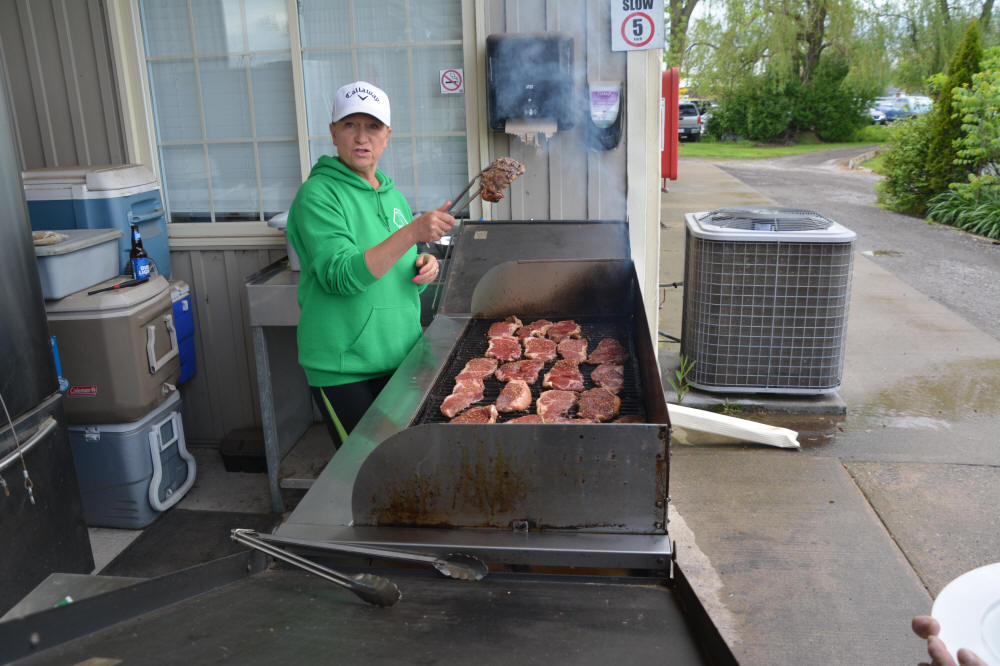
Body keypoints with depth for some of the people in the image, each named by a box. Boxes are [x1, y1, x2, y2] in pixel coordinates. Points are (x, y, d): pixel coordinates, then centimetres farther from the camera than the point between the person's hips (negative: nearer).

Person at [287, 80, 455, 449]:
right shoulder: (317, 194, -11)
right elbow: (341, 276, -24)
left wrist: (423, 269, -3)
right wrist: (412, 232, -32)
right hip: (344, 368, -6)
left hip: (400, 359, 7)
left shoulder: (393, 195, 10)